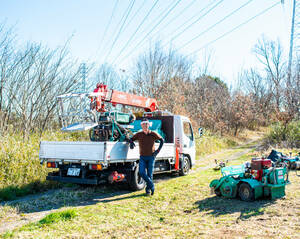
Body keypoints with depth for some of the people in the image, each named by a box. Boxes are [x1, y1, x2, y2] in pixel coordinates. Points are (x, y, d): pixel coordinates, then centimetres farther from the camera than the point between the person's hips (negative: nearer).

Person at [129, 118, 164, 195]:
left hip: (151, 157, -1)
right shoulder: (139, 134, -1)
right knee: (141, 172, -13)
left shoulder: (153, 134, -3)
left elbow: (162, 140, 8)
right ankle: (152, 185, 6)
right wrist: (131, 143, -14)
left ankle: (148, 189, 18)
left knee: (150, 174, 2)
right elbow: (131, 139, 10)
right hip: (142, 157, 1)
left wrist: (158, 150, -1)